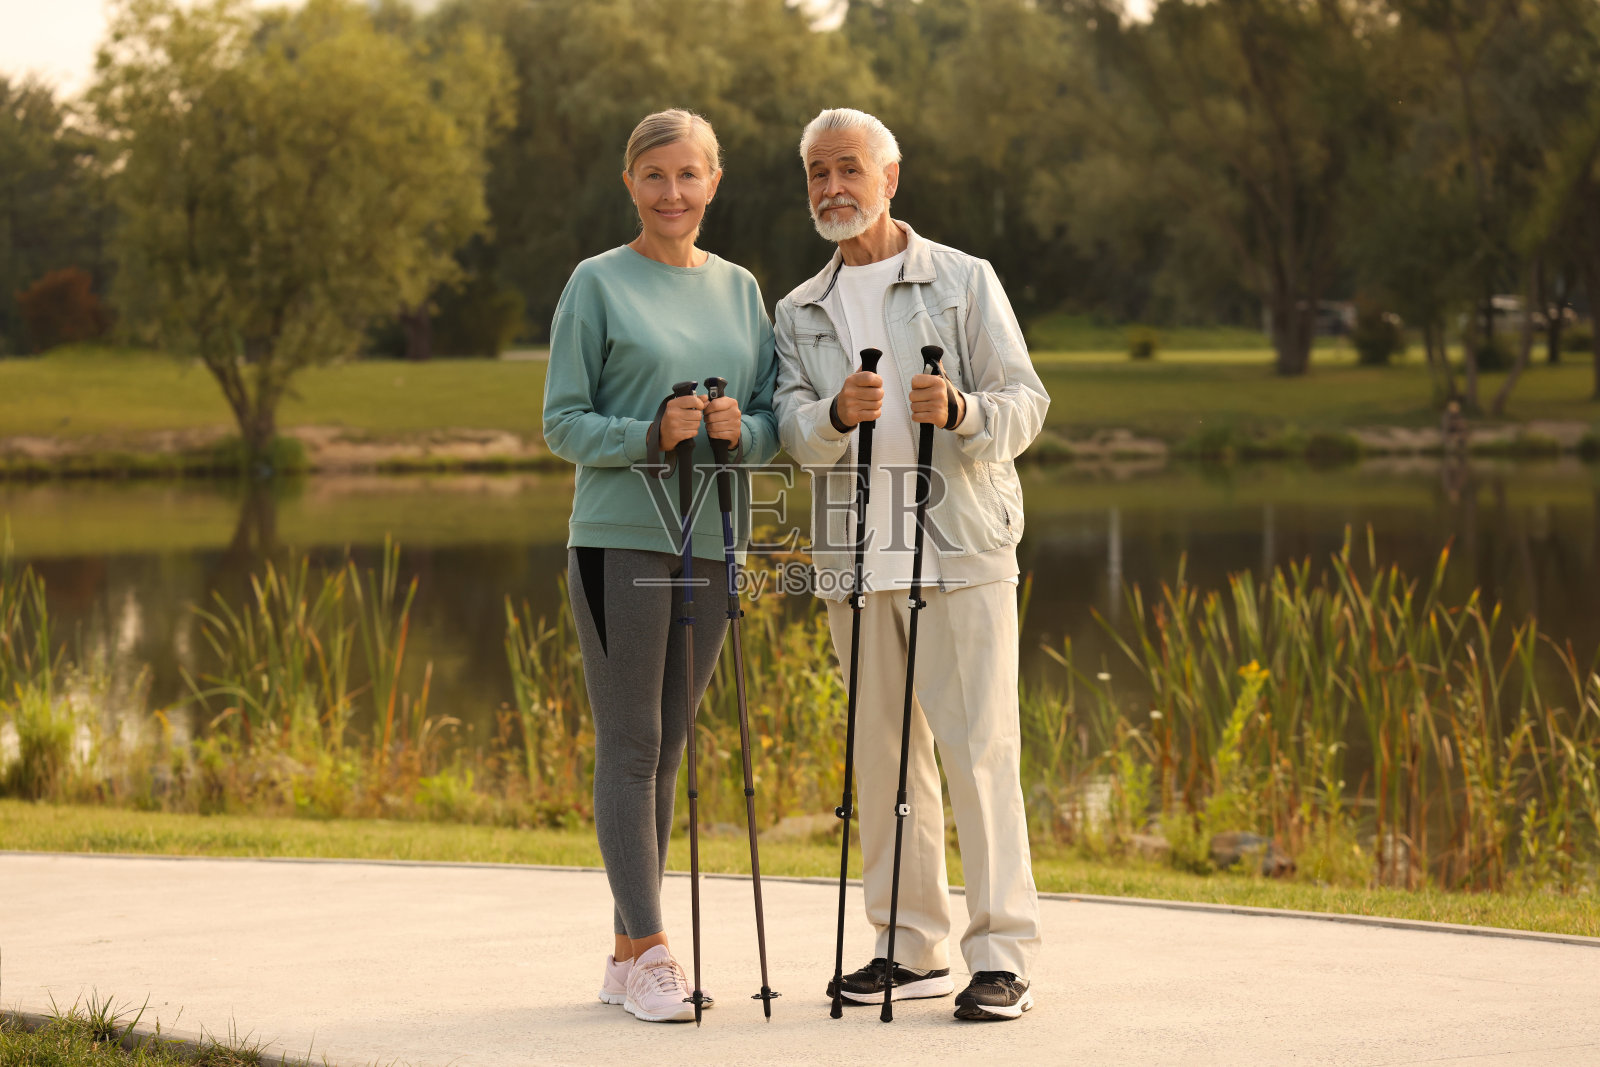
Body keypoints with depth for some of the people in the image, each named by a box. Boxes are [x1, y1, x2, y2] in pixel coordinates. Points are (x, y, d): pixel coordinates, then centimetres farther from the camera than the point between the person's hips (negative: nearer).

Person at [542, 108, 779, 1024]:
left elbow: (774, 417, 11)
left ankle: (629, 952, 15)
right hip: (621, 538, -5)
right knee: (630, 745, -5)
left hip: (710, 541, 5)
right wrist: (651, 435, -18)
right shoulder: (599, 285, -1)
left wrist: (740, 431, -11)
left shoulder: (739, 288, 12)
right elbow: (563, 423, -3)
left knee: (666, 748, 8)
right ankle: (648, 953, -3)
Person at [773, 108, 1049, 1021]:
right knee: (884, 754, 8)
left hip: (960, 545, -4)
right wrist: (836, 414, -20)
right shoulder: (800, 313, 16)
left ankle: (1003, 954, -9)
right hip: (855, 557, 5)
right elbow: (792, 426, 2)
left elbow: (1026, 403, -1)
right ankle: (913, 948, 16)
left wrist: (960, 411, -21)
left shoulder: (964, 282, 5)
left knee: (978, 748, -10)